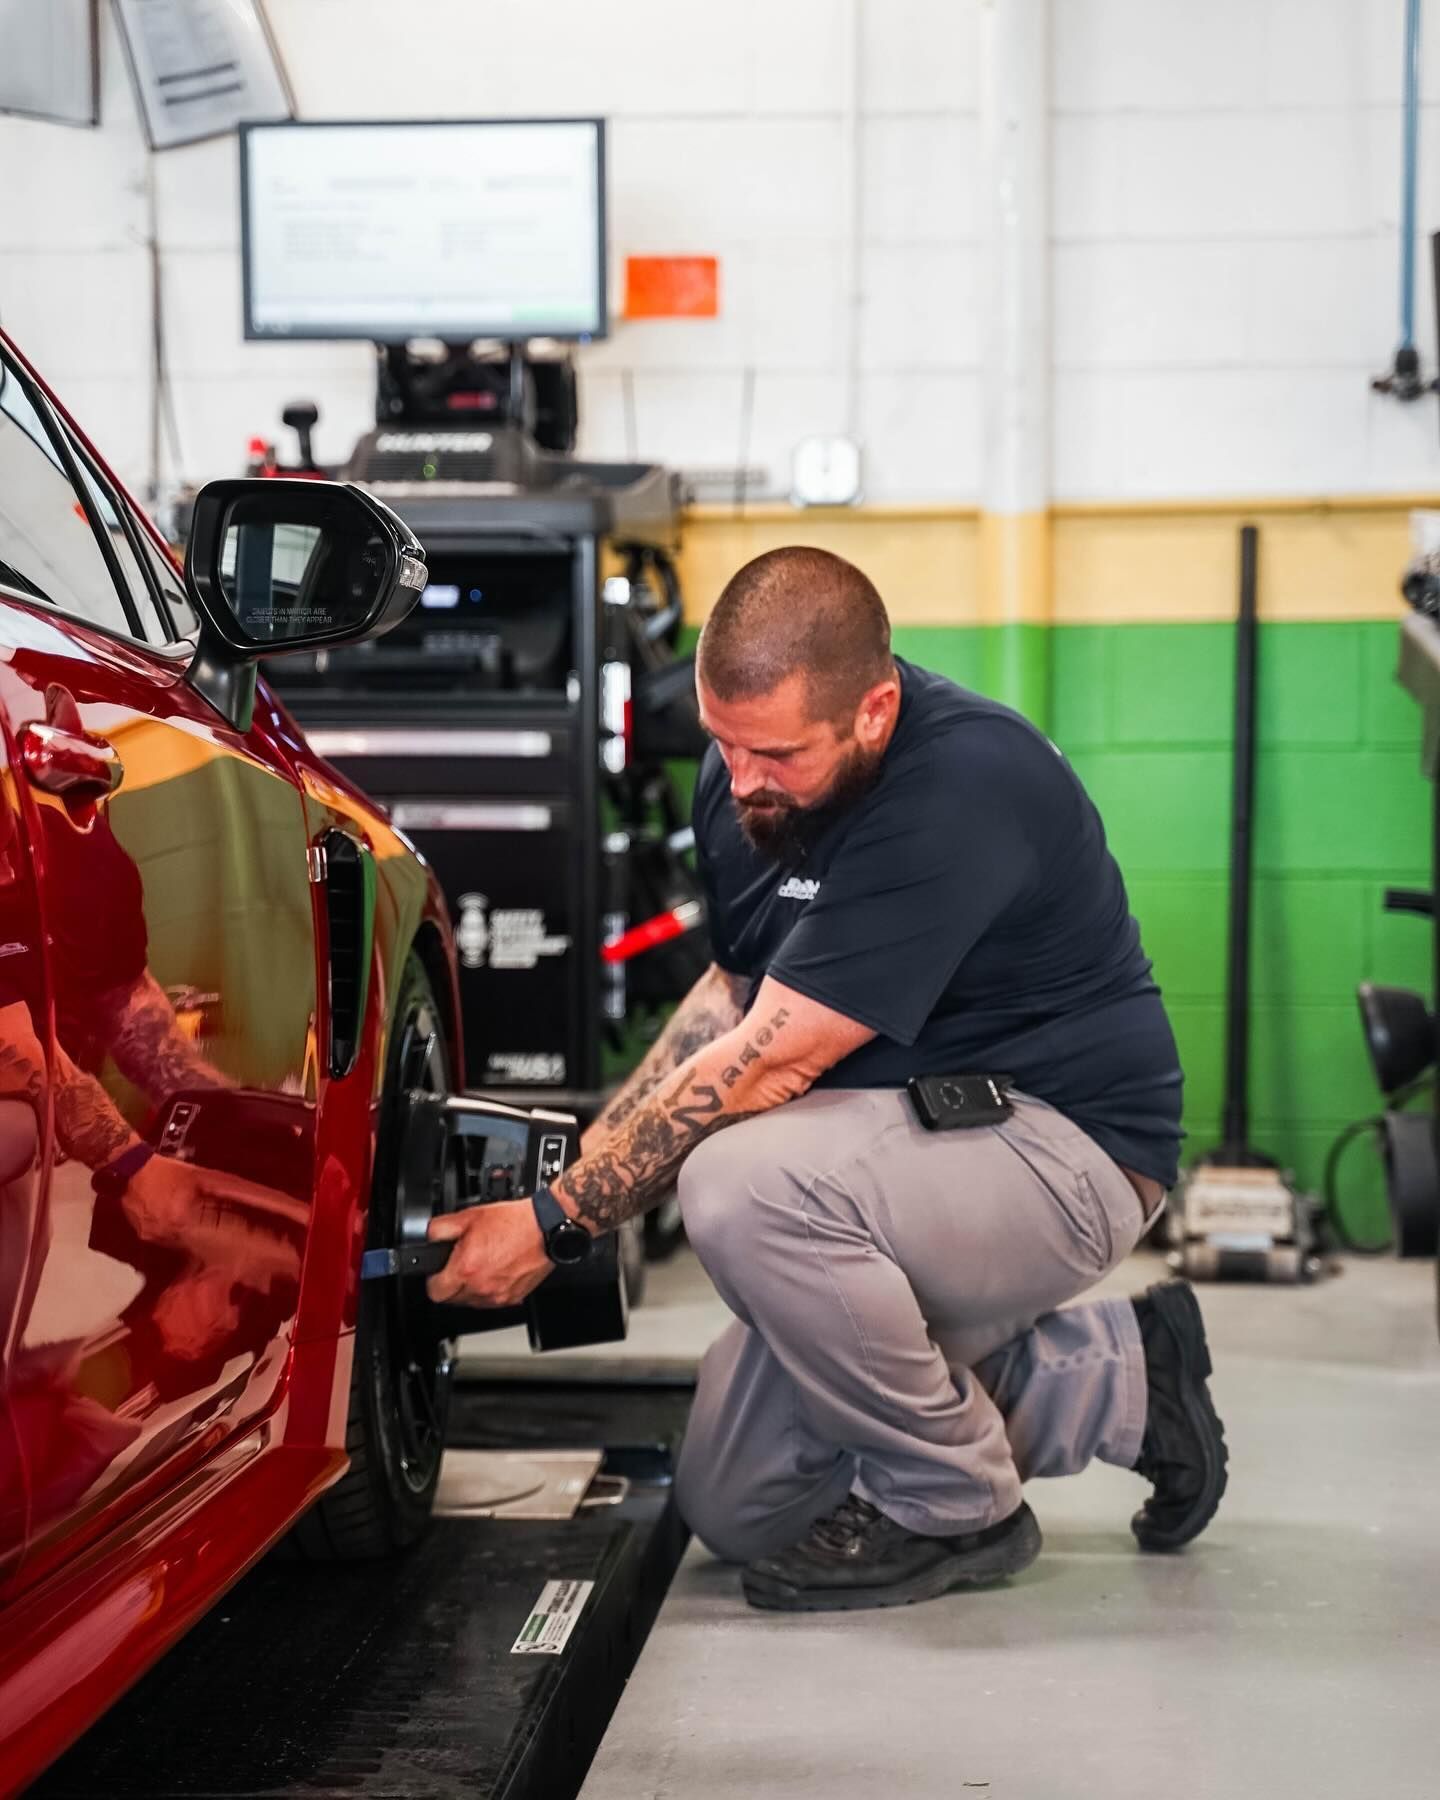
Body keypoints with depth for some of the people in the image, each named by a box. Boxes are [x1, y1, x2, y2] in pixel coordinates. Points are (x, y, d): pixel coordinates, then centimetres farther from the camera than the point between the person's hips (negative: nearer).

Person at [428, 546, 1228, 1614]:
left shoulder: (960, 792, -29)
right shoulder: (746, 781, -2)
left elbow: (767, 1066, -29)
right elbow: (730, 996, 11)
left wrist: (554, 1225, -25)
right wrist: (573, 1174, -3)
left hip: (1063, 1141, -9)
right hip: (897, 1142, 9)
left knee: (745, 1184, -35)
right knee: (734, 1511, 7)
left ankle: (957, 1507, -11)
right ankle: (1111, 1379, 18)